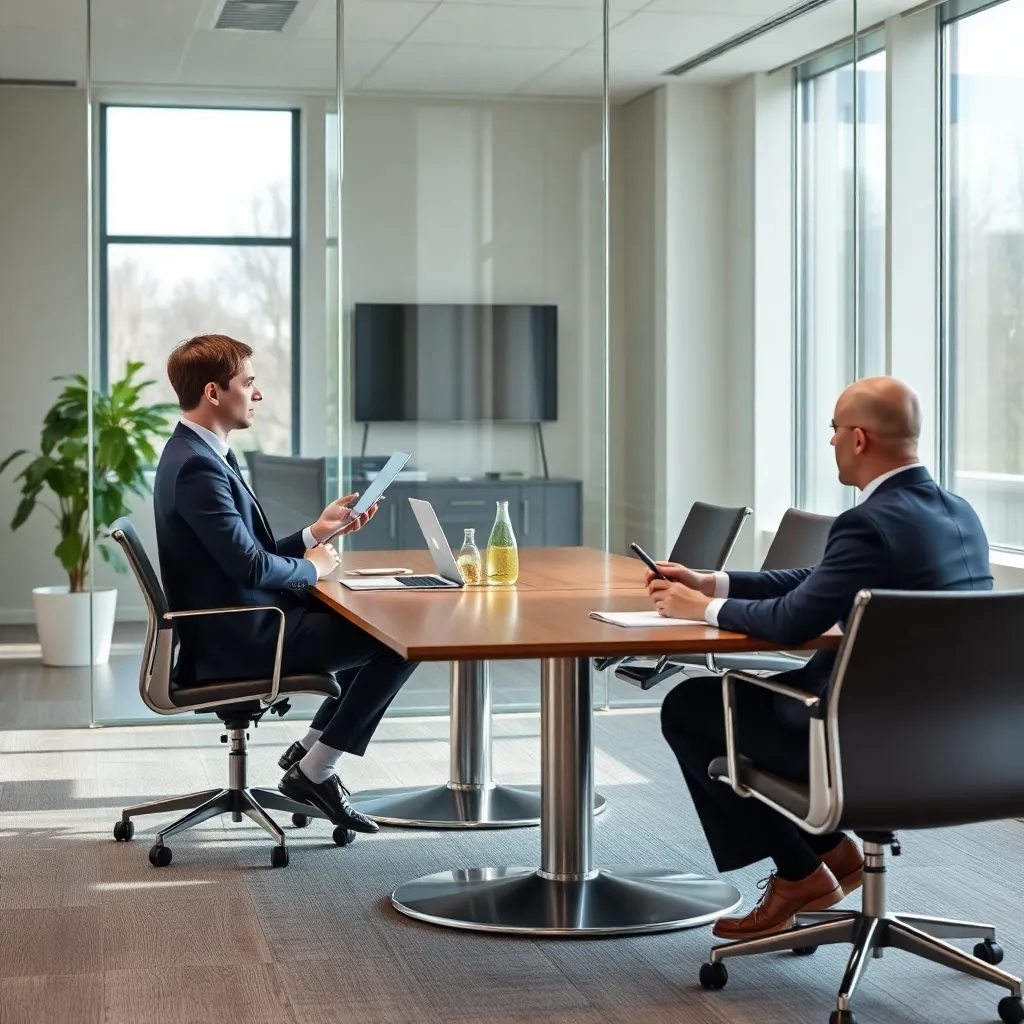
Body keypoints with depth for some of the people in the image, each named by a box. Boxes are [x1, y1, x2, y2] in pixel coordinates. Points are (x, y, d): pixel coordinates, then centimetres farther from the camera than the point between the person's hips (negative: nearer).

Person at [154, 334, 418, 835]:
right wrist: (311, 567, -7)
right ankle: (314, 772, -1)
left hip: (241, 624, 11)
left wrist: (316, 531, 7)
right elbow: (250, 566, -25)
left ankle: (311, 747, 20)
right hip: (240, 640, -11)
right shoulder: (196, 466, -22)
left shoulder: (199, 454, 11)